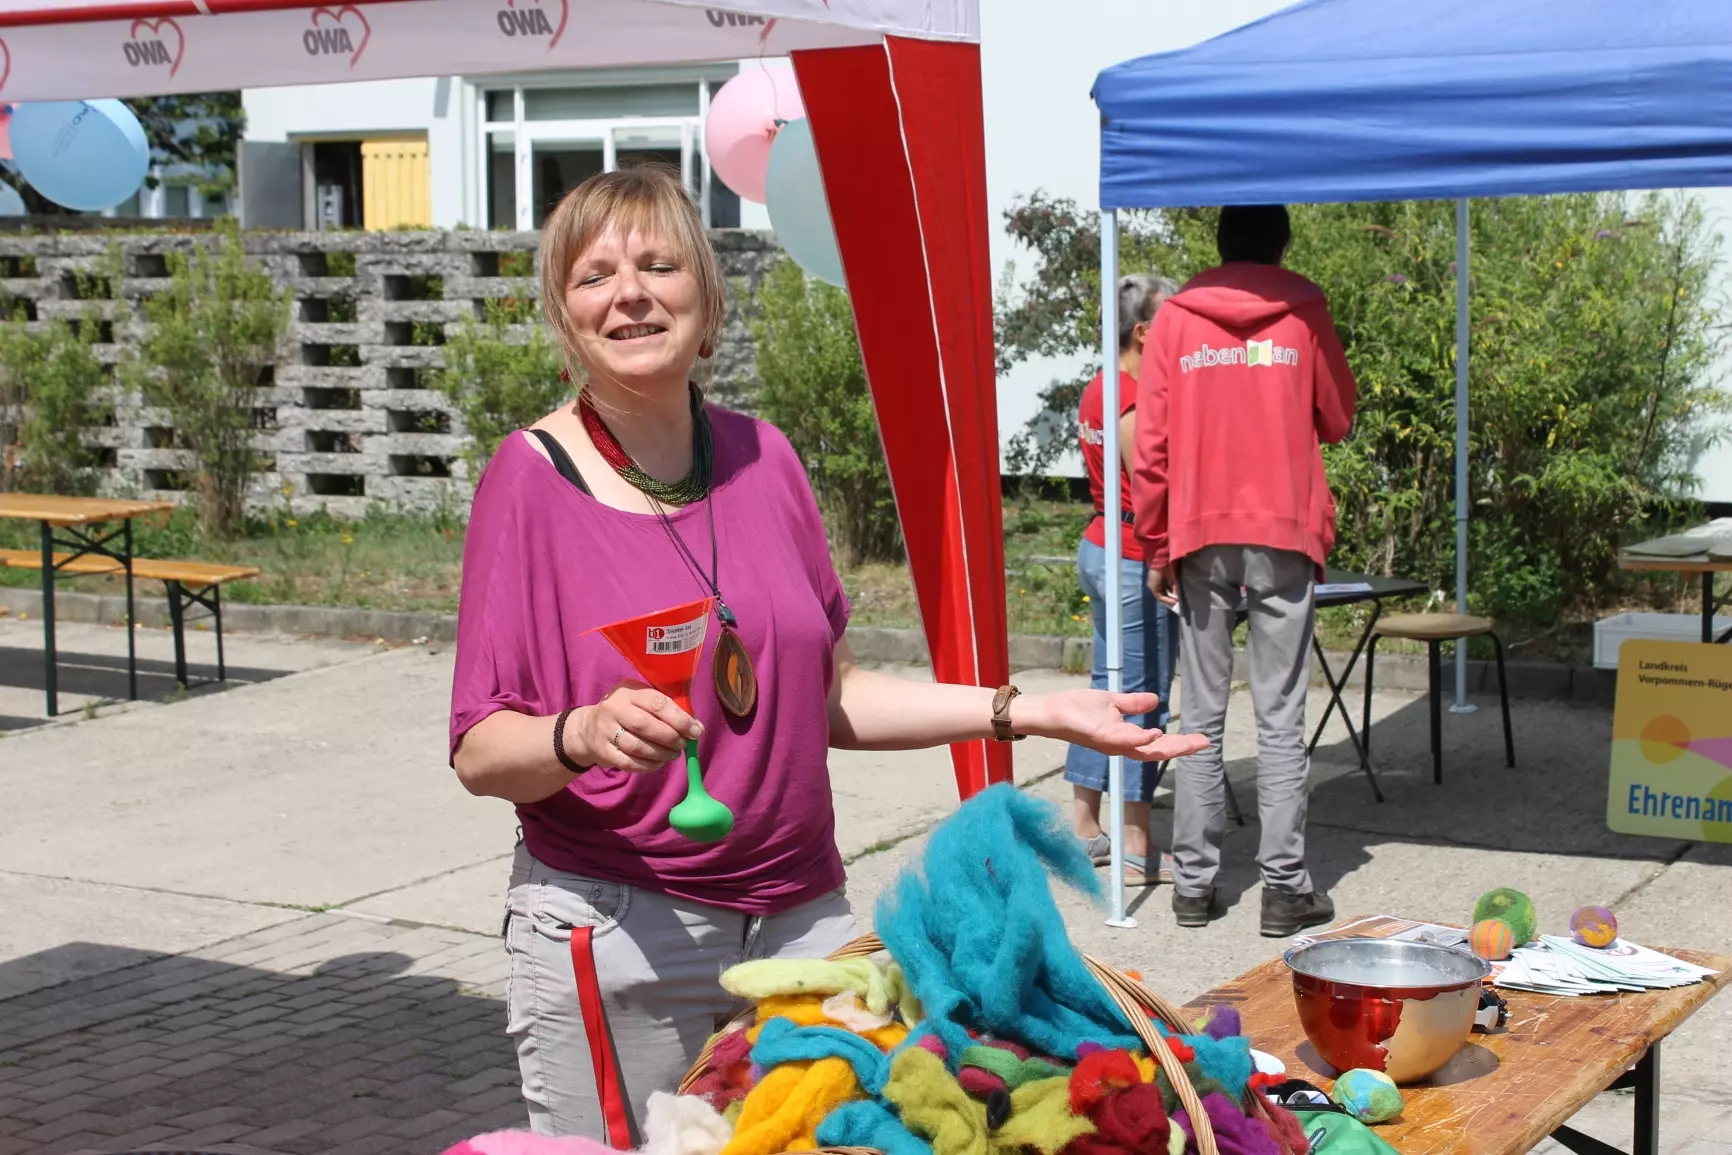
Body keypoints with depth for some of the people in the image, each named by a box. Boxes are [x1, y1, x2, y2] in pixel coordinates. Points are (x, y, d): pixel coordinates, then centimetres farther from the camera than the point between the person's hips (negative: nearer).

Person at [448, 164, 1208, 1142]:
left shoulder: (759, 459, 5)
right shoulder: (533, 476, -7)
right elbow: (480, 753, -9)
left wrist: (1025, 711, 6)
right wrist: (584, 734, -29)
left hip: (802, 914, 4)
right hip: (618, 936, -4)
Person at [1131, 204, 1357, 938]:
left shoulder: (1176, 318, 4)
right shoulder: (1303, 314, 2)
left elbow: (1150, 444, 2)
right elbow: (1337, 421, 9)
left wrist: (1155, 547, 9)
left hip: (1199, 537, 1)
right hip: (1284, 535, -1)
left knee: (1202, 716, 7)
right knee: (1280, 718, 0)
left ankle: (1193, 882, 9)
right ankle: (1285, 886, -1)